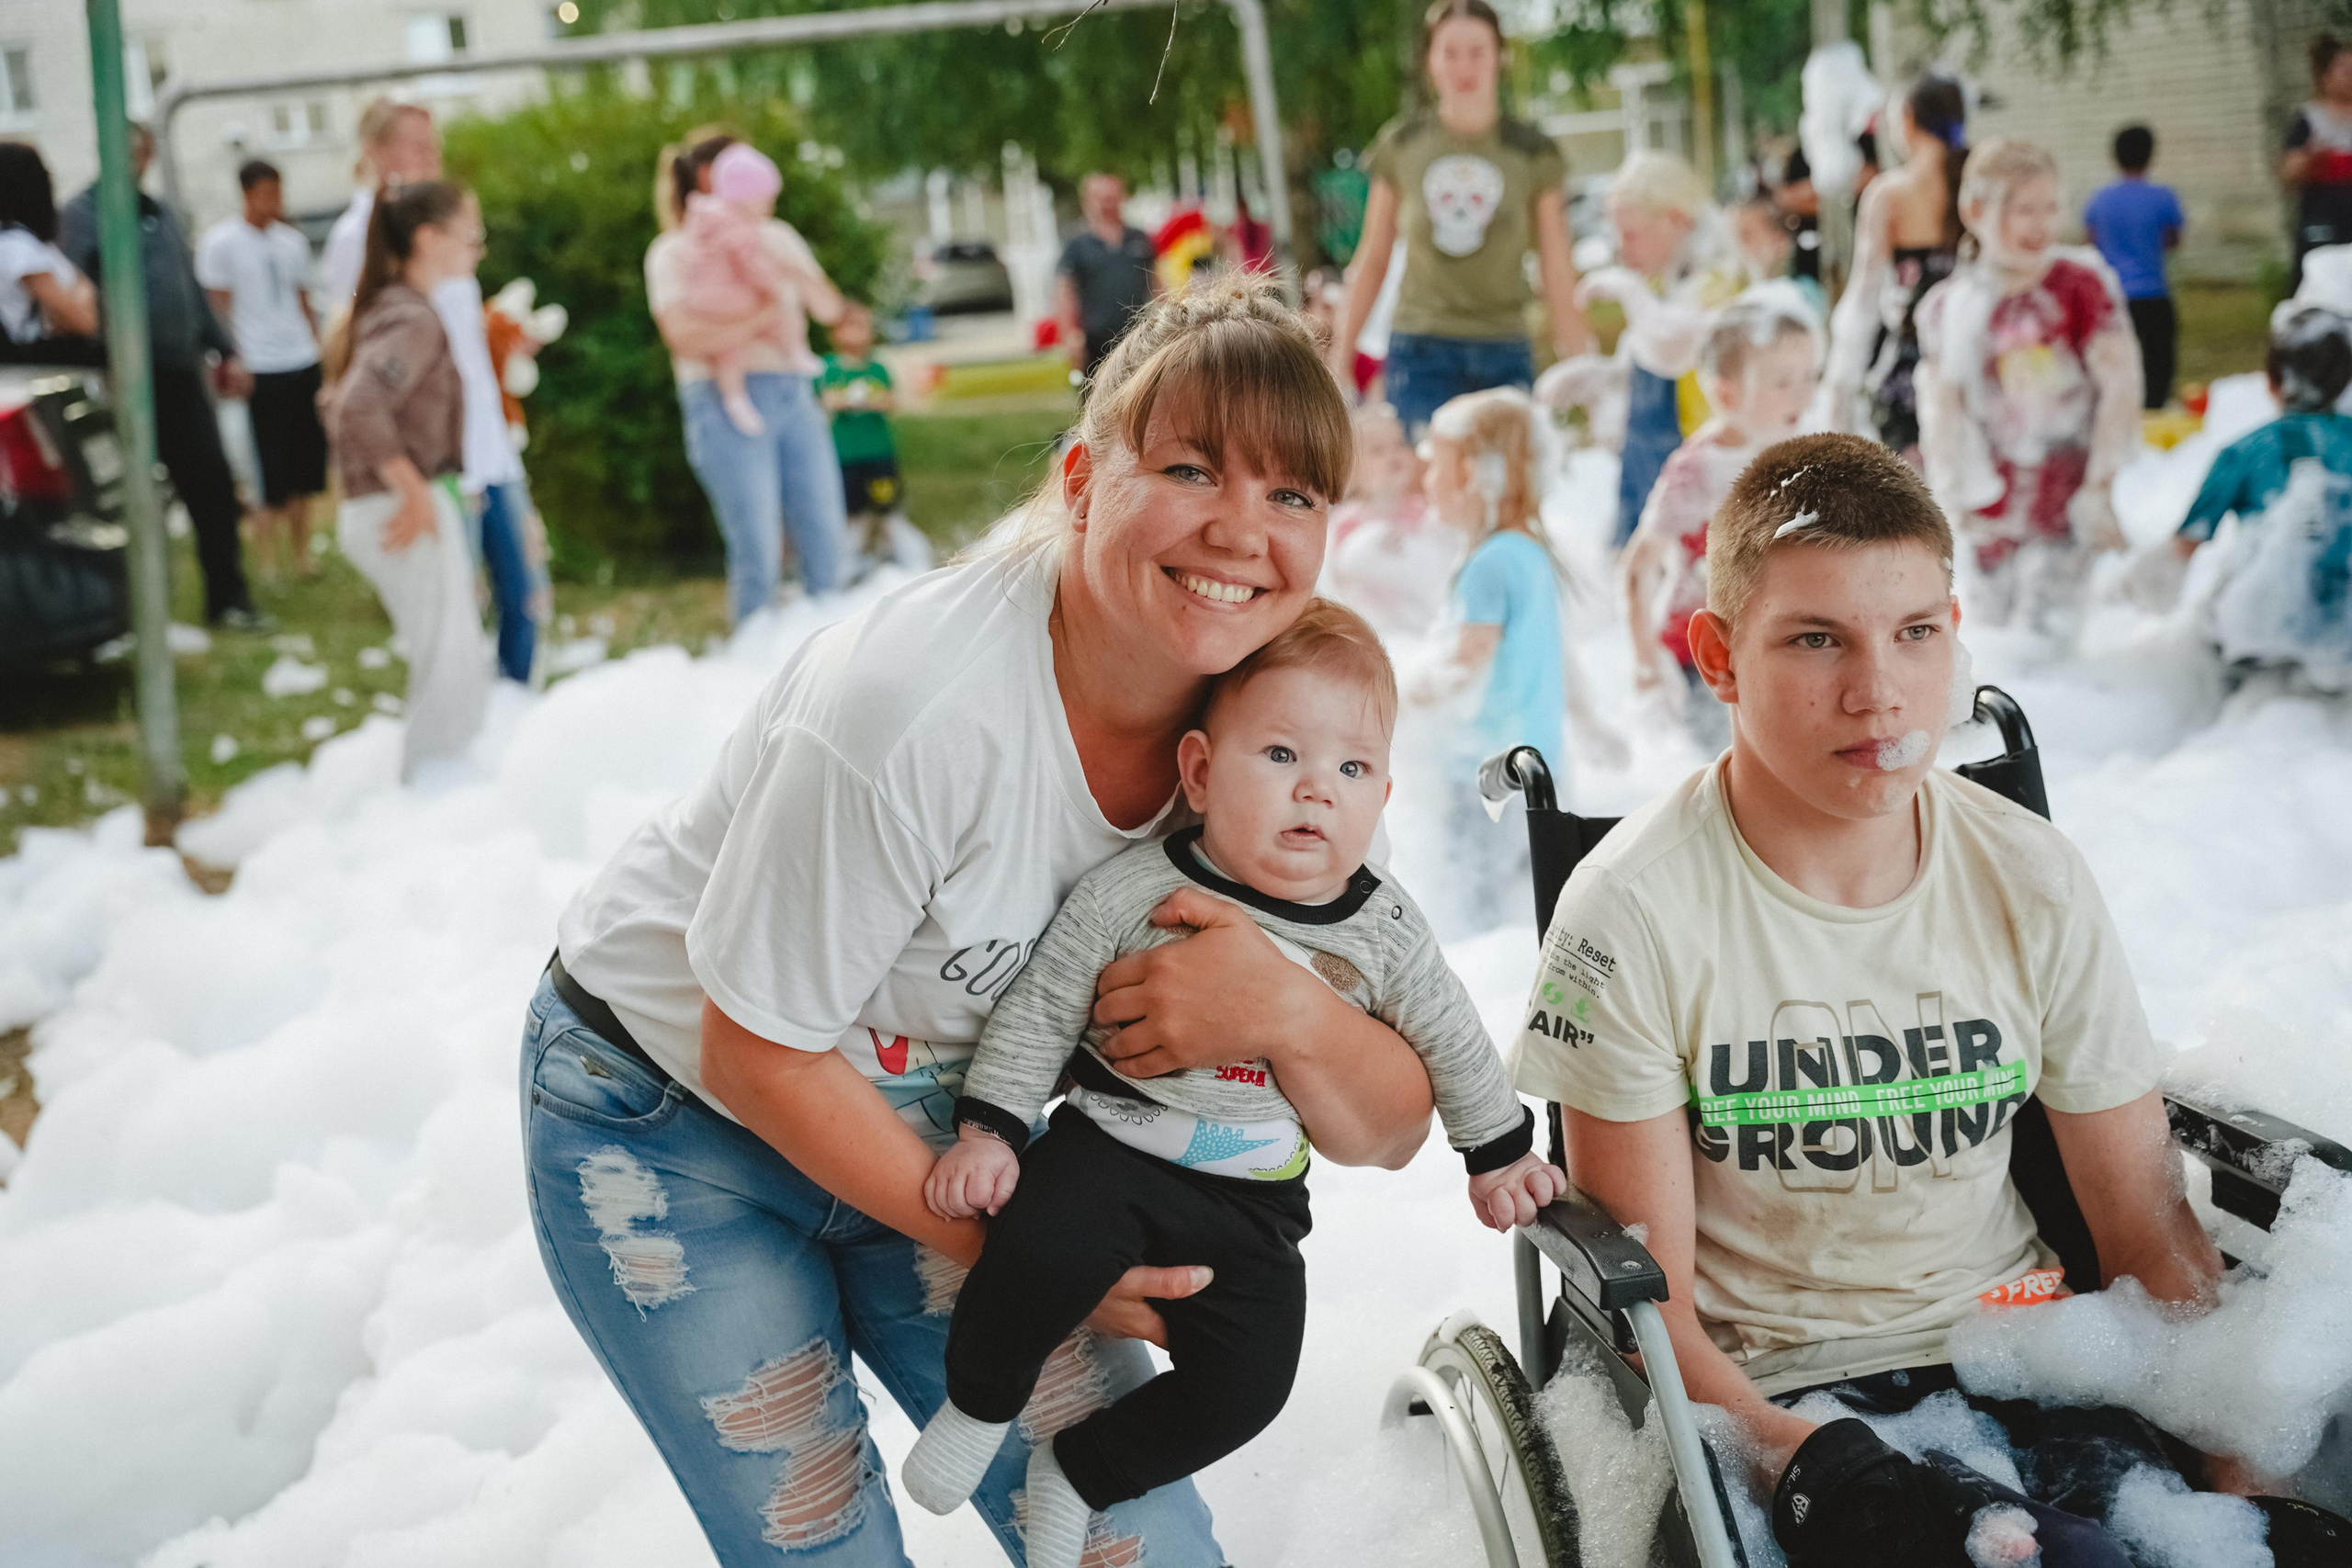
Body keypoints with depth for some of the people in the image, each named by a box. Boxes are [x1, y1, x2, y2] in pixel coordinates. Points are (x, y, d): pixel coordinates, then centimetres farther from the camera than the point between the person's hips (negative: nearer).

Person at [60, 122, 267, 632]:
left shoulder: (161, 214, 17)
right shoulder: (81, 215, -4)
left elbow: (193, 290, 23)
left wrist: (225, 351, 18)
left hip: (180, 375, 6)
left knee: (213, 485, 5)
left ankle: (228, 599, 14)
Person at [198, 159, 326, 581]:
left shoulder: (292, 240, 13)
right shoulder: (220, 241, -4)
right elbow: (218, 308, -3)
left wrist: (322, 353, 15)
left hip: (303, 362, 5)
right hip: (260, 370, -5)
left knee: (306, 468, 8)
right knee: (271, 473, -5)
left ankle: (300, 553, 20)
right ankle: (268, 564, 4)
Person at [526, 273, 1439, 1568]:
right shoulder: (913, 703, -33)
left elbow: (1387, 1133, -12)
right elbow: (757, 1055, -22)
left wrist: (1289, 1012, -34)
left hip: (931, 1123, 5)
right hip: (669, 1115, -4)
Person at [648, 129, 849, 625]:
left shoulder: (776, 236, 19)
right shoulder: (675, 251, 3)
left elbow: (830, 308, 12)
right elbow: (684, 334, -12)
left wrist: (798, 275, -7)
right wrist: (759, 323, -10)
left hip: (796, 398, 5)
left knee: (825, 544, 1)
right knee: (758, 555, -9)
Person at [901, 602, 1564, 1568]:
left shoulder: (1383, 935, -4)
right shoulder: (1132, 891, -11)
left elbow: (1452, 1045, 12)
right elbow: (1038, 1012, -3)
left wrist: (1500, 1155, 20)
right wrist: (986, 1132, -8)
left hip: (1253, 1204, 3)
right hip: (1107, 1148, -2)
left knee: (1244, 1388, -13)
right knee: (1040, 1257, -31)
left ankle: (1079, 1471, 15)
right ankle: (978, 1405, 3)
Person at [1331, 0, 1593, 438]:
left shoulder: (1535, 154, 3)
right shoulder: (1399, 145, 5)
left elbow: (1558, 275, 6)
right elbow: (1372, 261, 12)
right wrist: (1341, 356, 10)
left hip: (1504, 357, 0)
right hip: (1419, 352, 0)